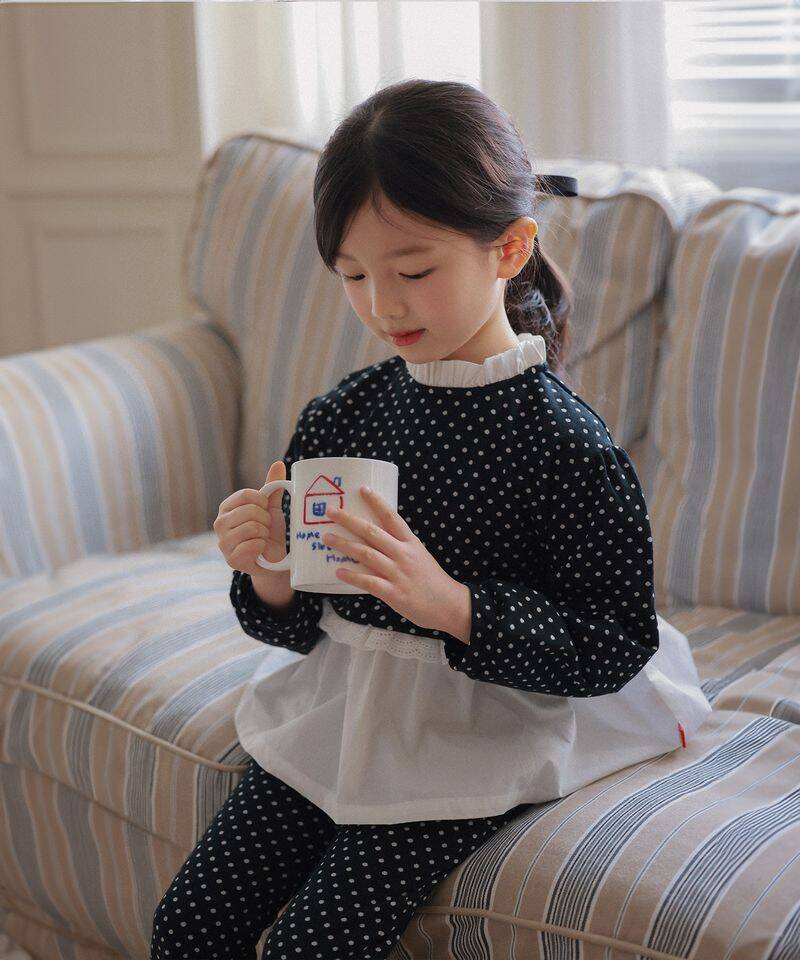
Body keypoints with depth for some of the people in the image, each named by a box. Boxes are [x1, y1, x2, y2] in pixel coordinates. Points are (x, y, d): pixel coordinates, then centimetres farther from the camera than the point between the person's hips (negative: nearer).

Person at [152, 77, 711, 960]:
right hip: (335, 714, 6)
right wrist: (270, 574, -16)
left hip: (468, 744, -5)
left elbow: (617, 646, -16)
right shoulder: (338, 417, 0)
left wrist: (451, 603, -27)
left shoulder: (564, 441, -16)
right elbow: (298, 624, 8)